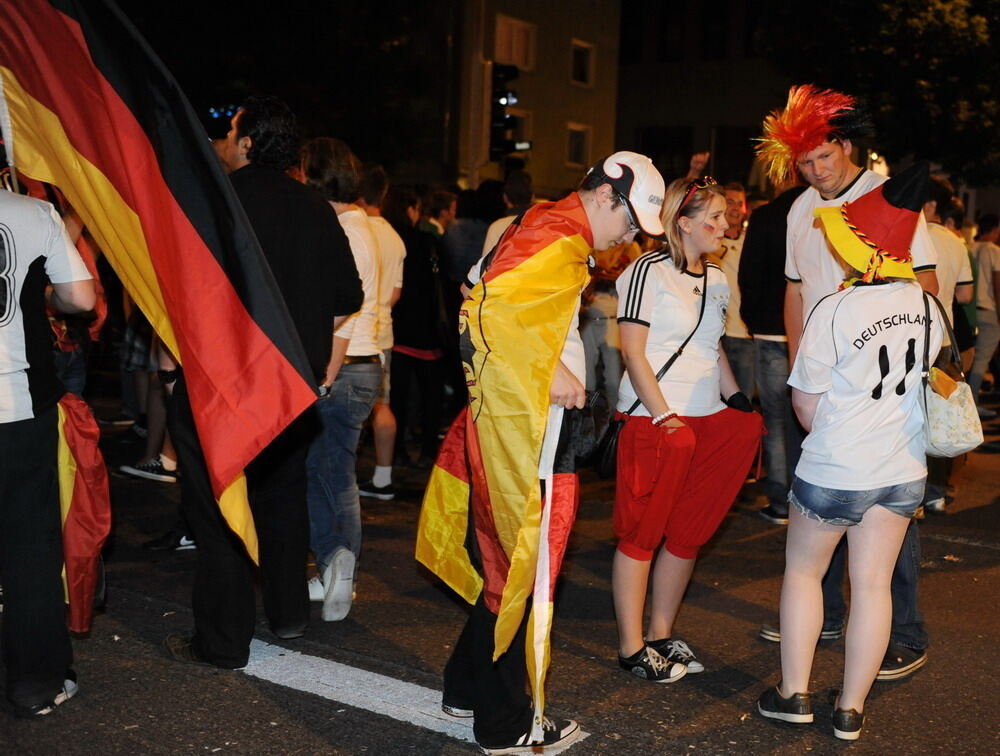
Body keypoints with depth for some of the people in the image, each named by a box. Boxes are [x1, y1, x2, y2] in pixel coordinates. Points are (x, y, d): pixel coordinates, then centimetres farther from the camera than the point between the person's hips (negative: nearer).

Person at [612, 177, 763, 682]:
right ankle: (631, 648, 7)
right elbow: (633, 353, -11)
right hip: (653, 418, -7)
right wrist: (665, 417, -15)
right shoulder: (649, 271, -7)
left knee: (687, 535, 9)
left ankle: (661, 635, 22)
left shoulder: (716, 280, 14)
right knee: (641, 534, -1)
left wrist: (739, 403, 10)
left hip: (706, 420, 7)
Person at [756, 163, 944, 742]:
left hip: (835, 470, -4)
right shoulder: (927, 305, -2)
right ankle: (851, 710, 19)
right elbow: (932, 378, 10)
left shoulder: (835, 310, -18)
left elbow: (805, 402, -10)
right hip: (905, 470, 4)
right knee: (873, 583, 11)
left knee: (803, 570, 16)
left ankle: (794, 695, 20)